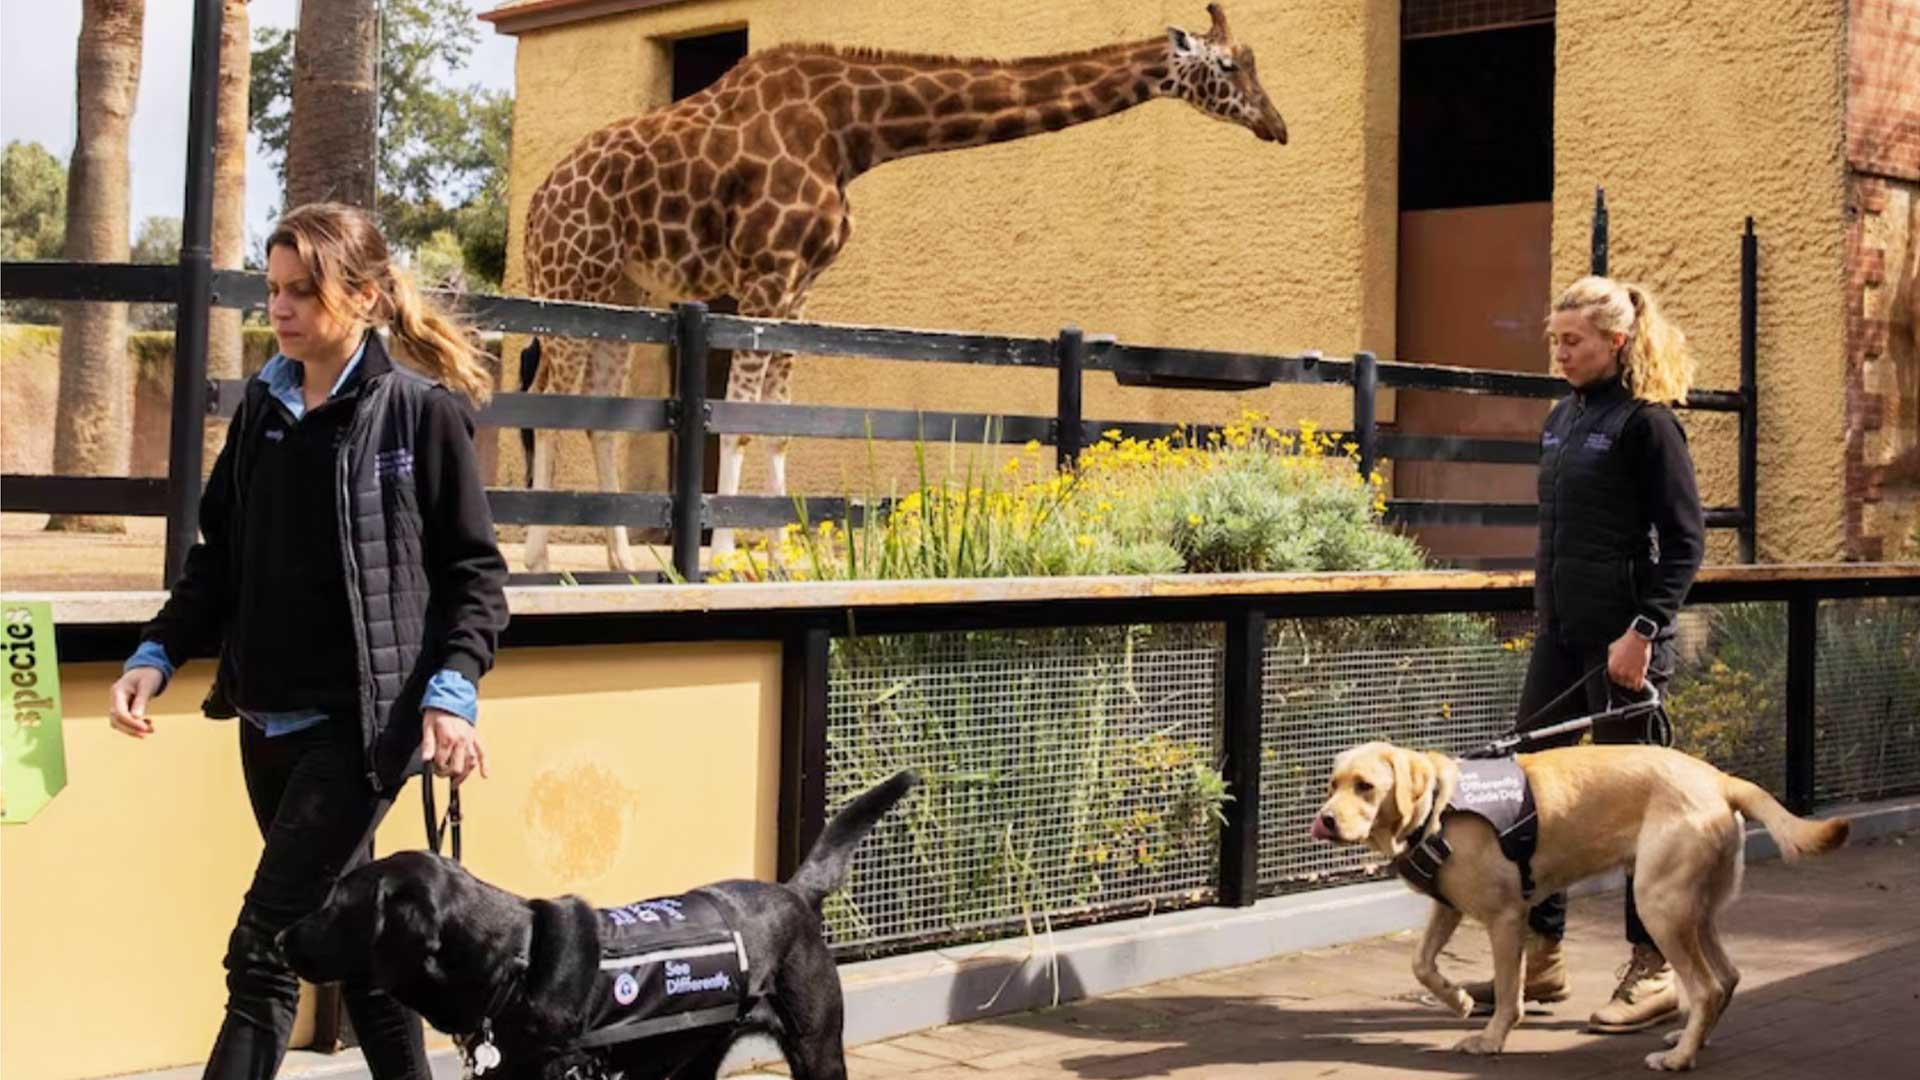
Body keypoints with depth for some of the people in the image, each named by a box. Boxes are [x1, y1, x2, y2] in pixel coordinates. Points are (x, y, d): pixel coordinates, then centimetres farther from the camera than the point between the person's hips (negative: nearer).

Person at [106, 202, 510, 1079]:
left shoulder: (424, 411, -7)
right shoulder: (263, 407, 9)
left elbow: (474, 571, -6)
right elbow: (219, 558, 15)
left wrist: (451, 690, -18)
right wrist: (157, 655, 1)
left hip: (363, 719, -6)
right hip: (269, 720, 6)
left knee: (262, 950, -10)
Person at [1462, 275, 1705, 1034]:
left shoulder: (1646, 420, -10)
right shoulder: (1564, 415, 13)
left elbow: (1683, 539, -13)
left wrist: (1643, 630, -19)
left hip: (1621, 637, -8)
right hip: (1559, 631, 8)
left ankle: (1655, 972, 10)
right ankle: (1540, 958, 21)